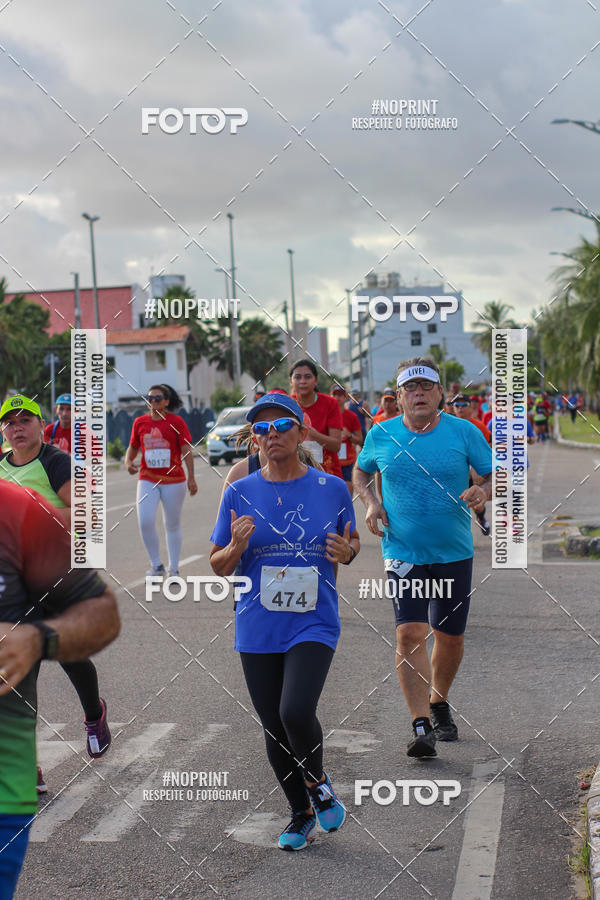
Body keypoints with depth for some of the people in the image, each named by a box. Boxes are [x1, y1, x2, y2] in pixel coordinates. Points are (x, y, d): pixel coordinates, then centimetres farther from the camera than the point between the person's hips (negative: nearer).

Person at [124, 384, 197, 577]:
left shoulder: (176, 422, -3)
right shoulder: (140, 422, 6)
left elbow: (186, 450, -5)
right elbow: (133, 447, 16)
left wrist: (191, 478, -11)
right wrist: (128, 462, -5)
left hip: (173, 481, -2)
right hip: (147, 480, 2)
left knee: (172, 525, 7)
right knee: (145, 522, -12)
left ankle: (174, 569, 18)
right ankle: (156, 565, 4)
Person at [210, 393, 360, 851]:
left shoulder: (332, 488, 1)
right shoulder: (239, 494, 1)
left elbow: (353, 542, 14)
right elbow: (218, 565, 6)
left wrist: (347, 550, -9)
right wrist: (236, 547, -16)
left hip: (314, 625, -2)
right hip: (257, 631, 2)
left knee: (296, 713, -21)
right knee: (274, 729, 7)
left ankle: (318, 780, 11)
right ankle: (301, 813, 30)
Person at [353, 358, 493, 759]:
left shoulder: (464, 432, -3)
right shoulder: (381, 436, 0)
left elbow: (495, 474, 3)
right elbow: (361, 471, 18)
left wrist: (483, 492, -19)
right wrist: (370, 503, -1)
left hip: (454, 552, 1)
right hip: (403, 553, -1)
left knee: (450, 637, 11)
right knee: (409, 634, -15)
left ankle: (439, 704, 37)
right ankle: (421, 726, -14)